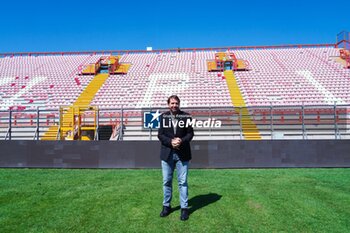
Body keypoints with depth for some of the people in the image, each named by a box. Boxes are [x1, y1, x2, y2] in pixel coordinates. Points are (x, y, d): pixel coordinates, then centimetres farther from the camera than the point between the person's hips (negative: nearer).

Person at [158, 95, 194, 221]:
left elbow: (190, 133, -3)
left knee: (182, 182, 5)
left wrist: (181, 141, -20)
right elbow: (160, 134, -3)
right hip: (167, 153, 2)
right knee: (166, 181, 12)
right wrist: (171, 142, -19)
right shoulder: (162, 117, 1)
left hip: (182, 154, -1)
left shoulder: (186, 116, -2)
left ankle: (184, 208, 17)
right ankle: (166, 206, 28)